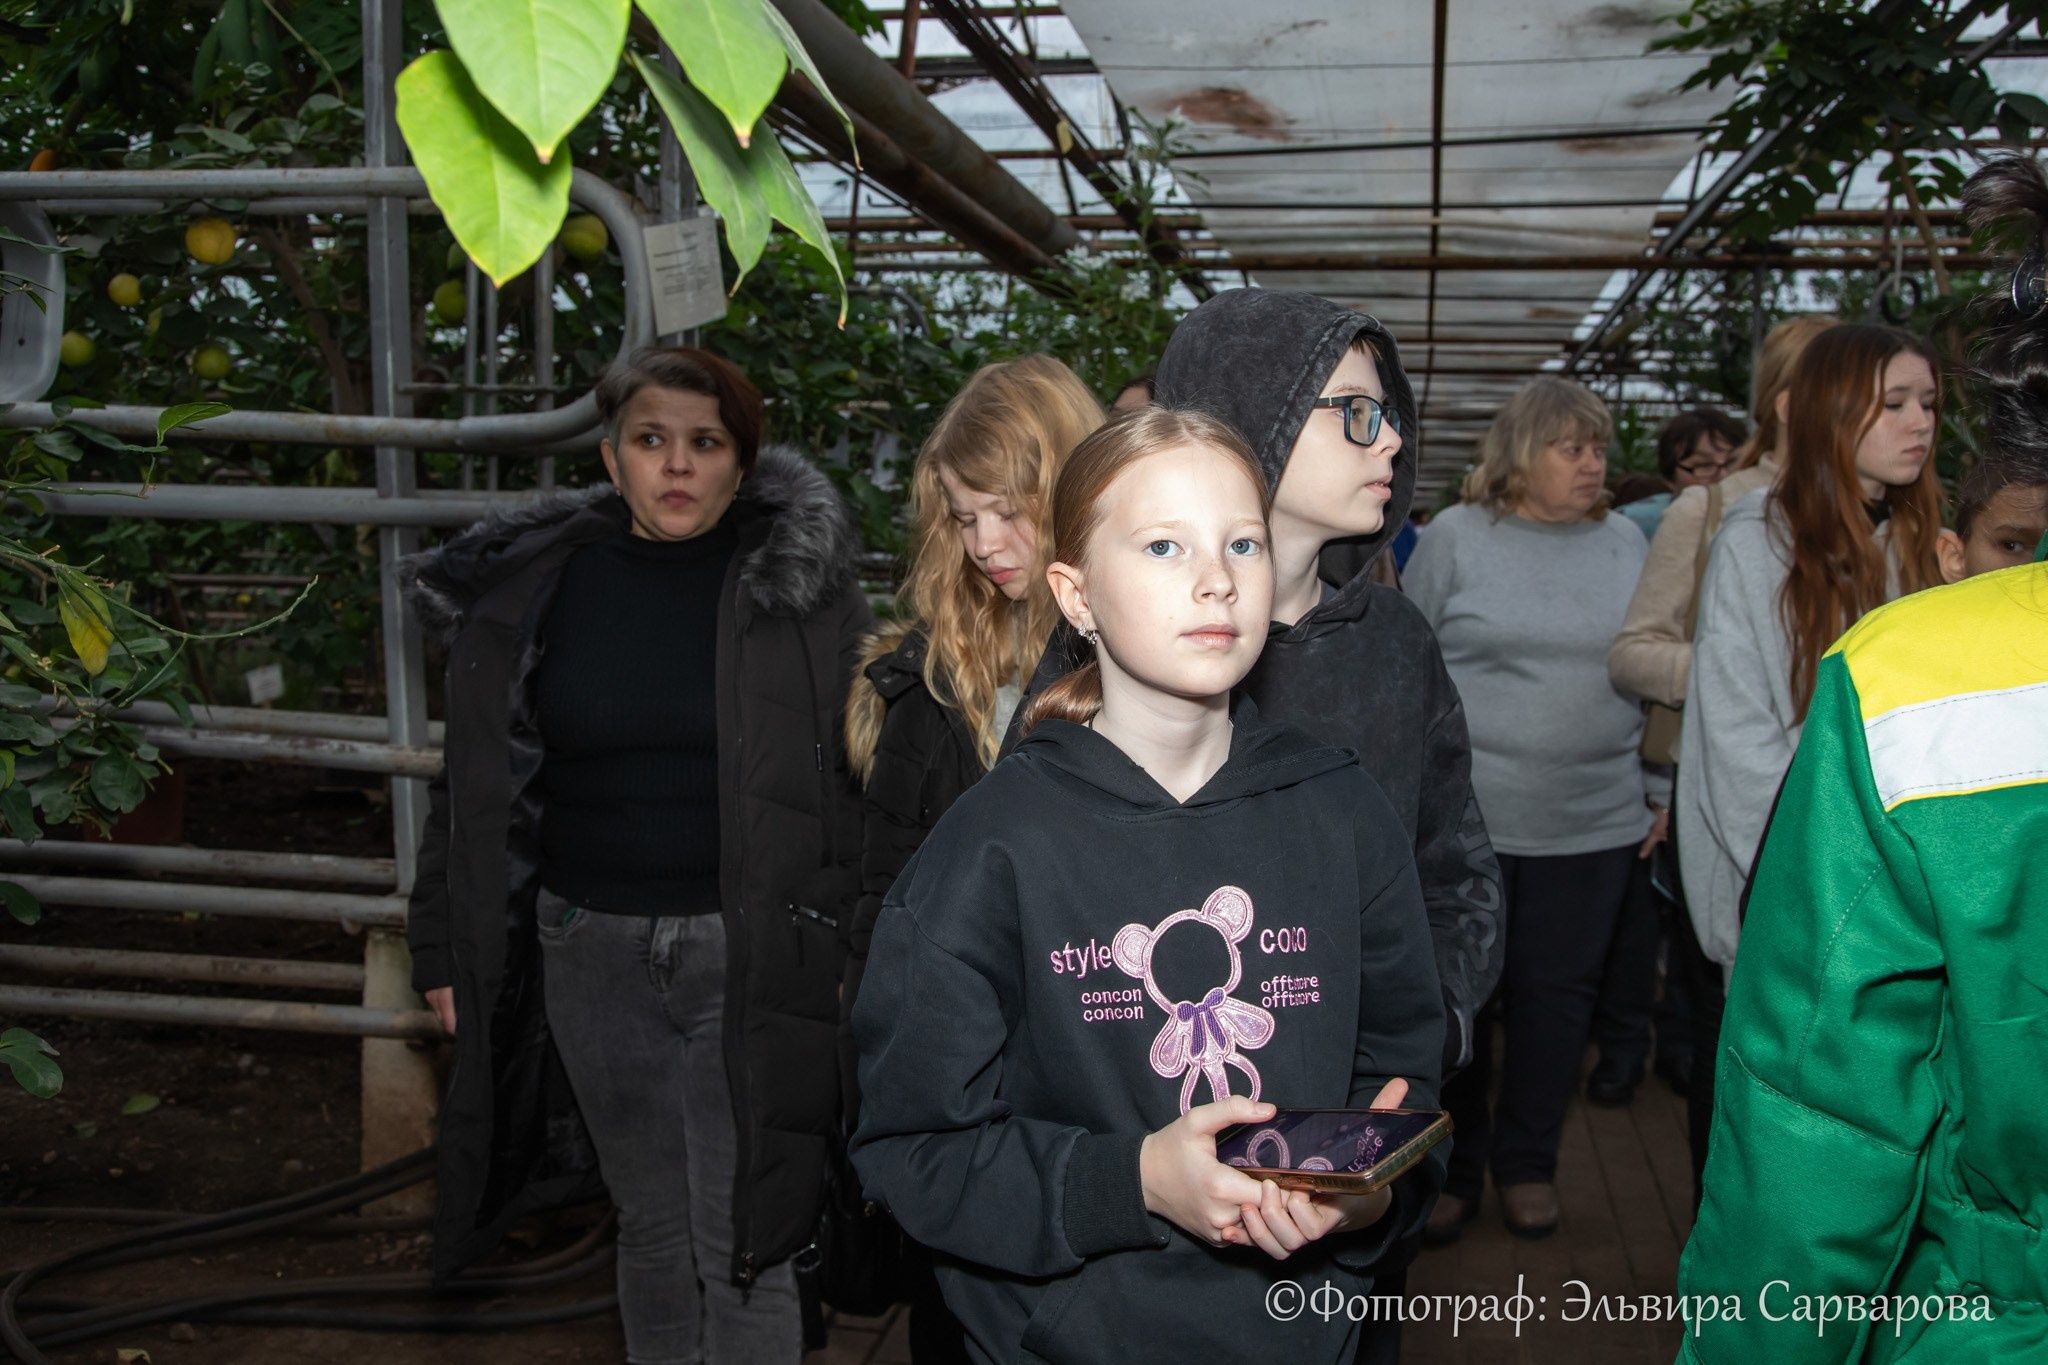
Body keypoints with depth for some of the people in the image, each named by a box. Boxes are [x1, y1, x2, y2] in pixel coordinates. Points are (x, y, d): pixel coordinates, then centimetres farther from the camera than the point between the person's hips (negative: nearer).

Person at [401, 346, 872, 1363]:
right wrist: (444, 949, 10)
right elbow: (477, 785, 11)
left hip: (747, 957, -3)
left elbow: (865, 781, -5)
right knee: (650, 1226, 16)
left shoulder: (802, 586, -3)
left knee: (743, 1240, 1)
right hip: (591, 953, 3)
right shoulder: (529, 587, 5)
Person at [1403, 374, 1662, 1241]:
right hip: (1464, 815, -2)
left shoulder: (1624, 543, 8)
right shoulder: (1456, 536, -1)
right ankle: (1452, 1164, 24)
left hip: (1595, 822, 3)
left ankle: (1527, 1162, 28)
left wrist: (1660, 793, 11)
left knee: (1557, 991, 10)